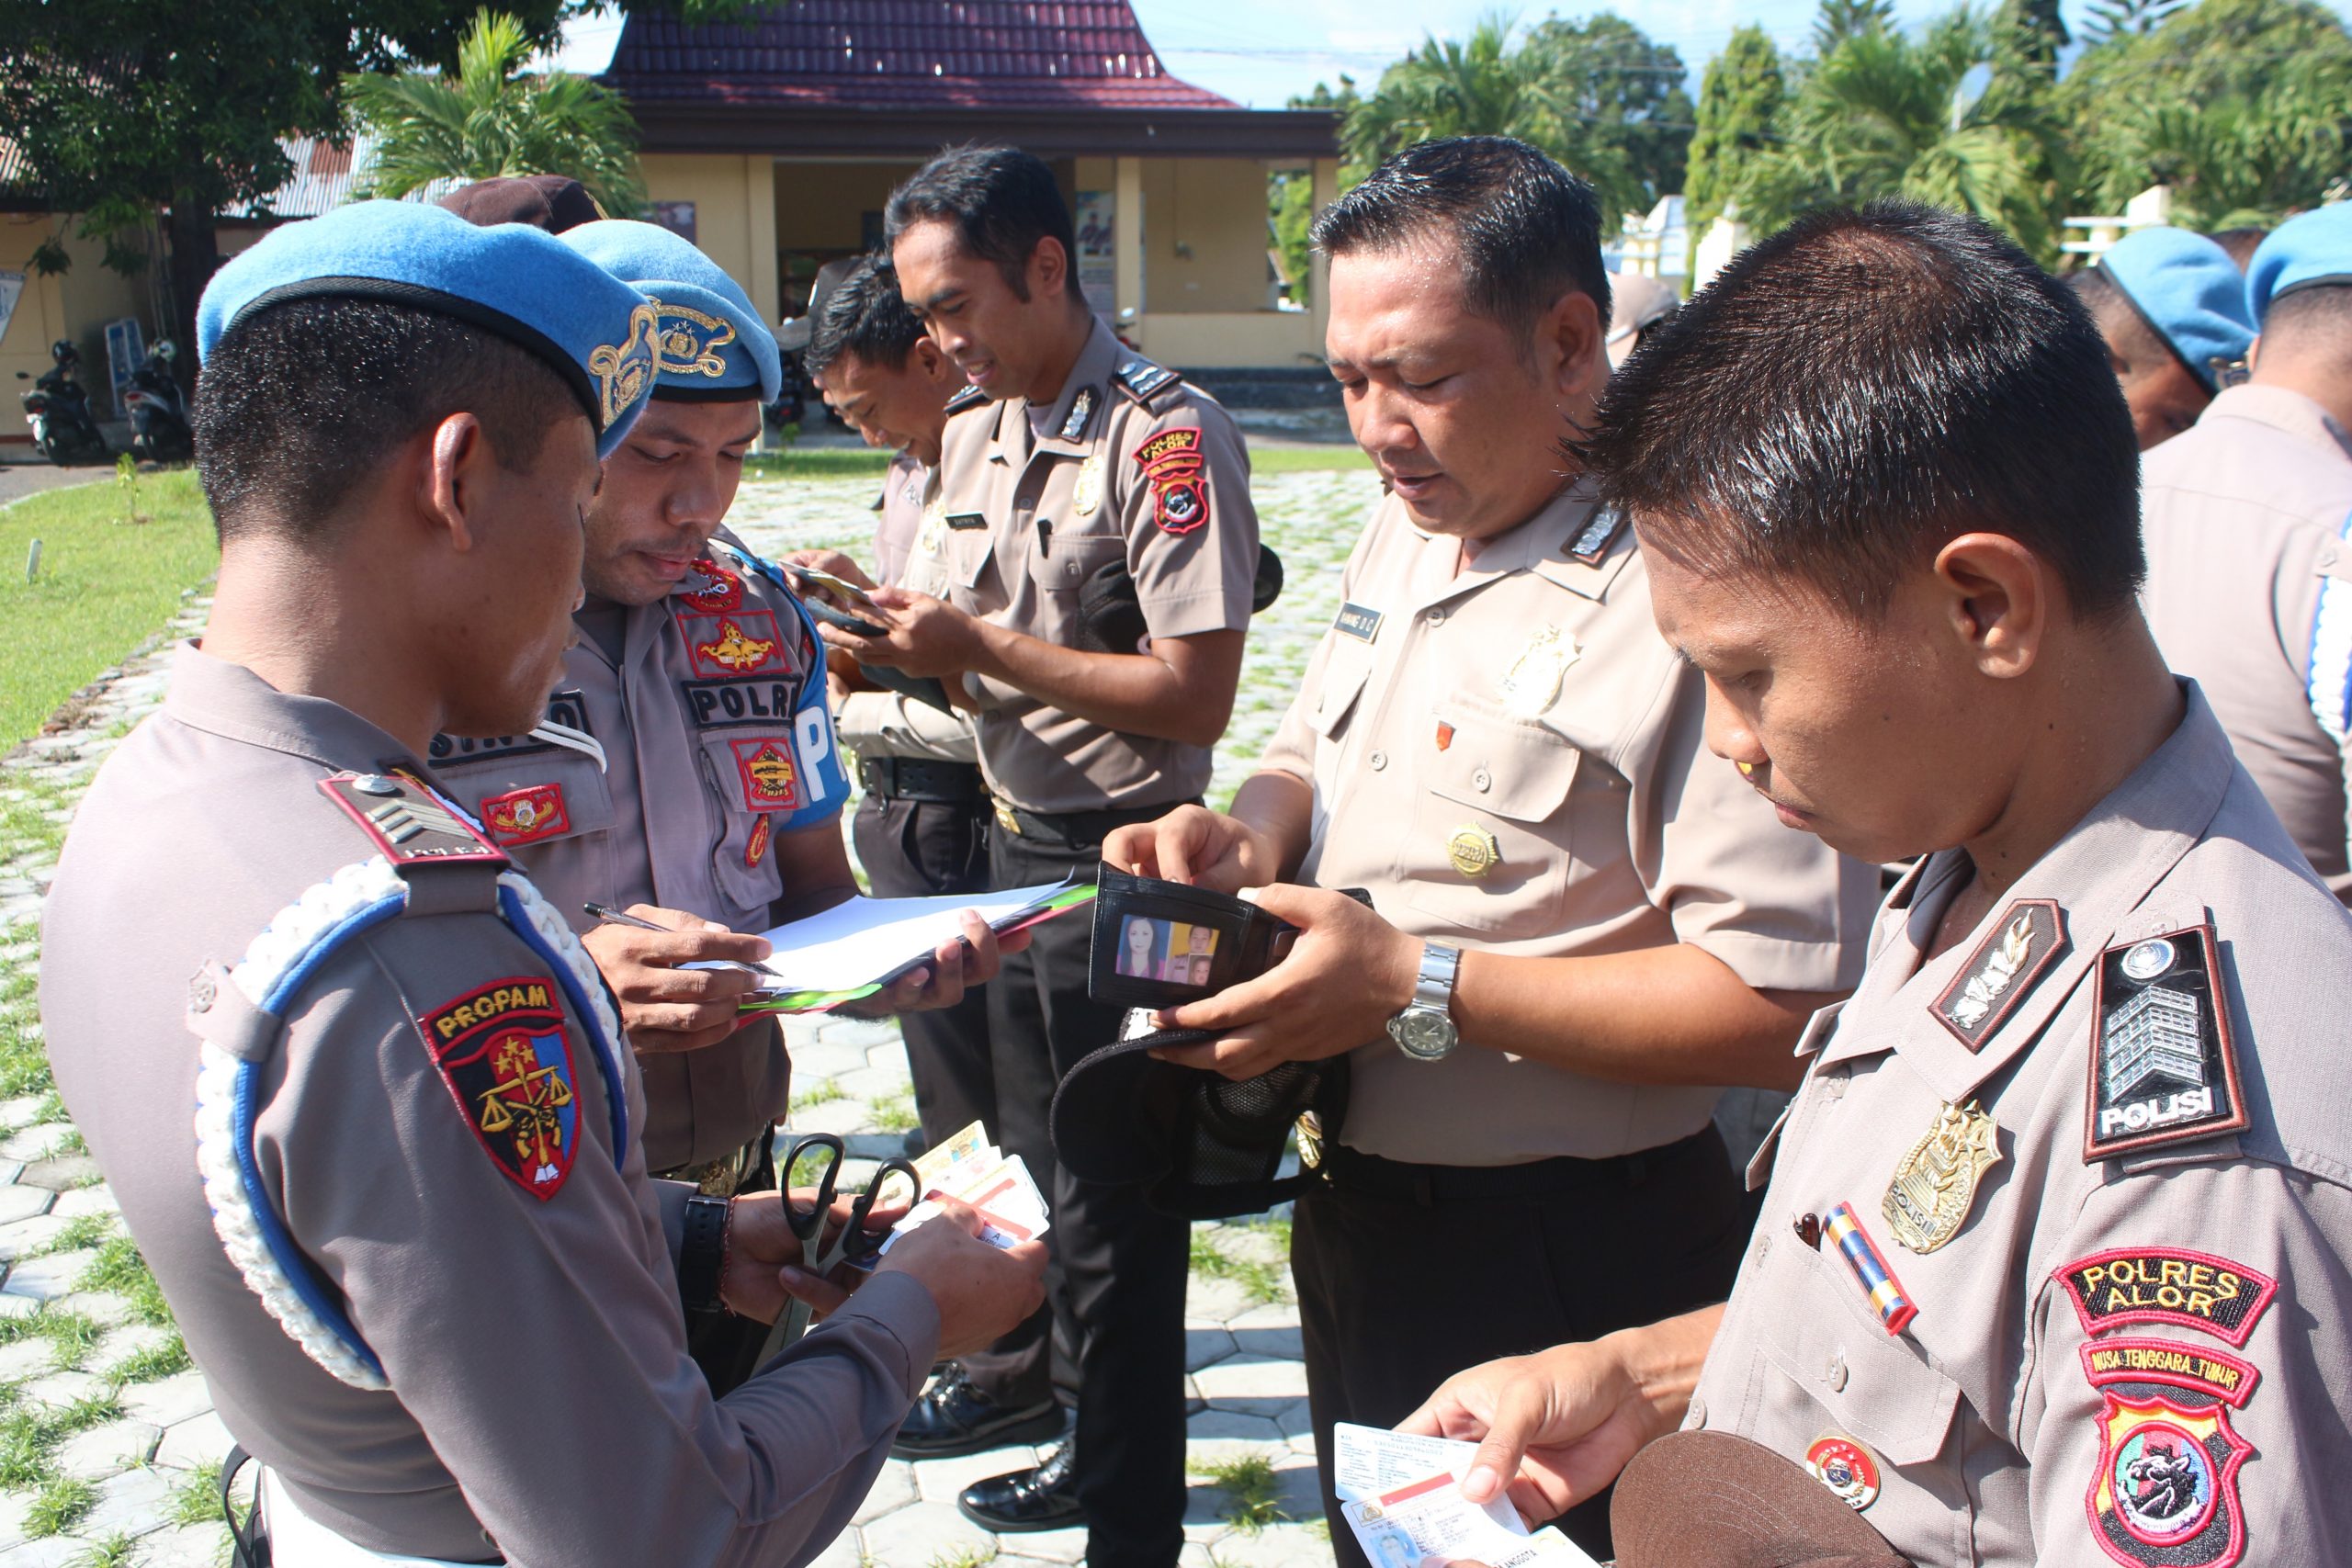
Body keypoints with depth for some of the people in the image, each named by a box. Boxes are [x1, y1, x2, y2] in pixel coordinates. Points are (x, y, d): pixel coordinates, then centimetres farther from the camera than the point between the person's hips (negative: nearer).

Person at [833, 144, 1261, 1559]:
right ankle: (1092, 1446, 42)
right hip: (1016, 846, 9)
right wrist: (901, 653, -5)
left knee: (1116, 1217, 3)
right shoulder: (977, 430, 8)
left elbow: (1192, 697, -23)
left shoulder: (1168, 434, -17)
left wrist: (977, 645, -20)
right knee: (1043, 1171, 21)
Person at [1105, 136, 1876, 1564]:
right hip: (1354, 1218, 8)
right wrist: (1243, 840, -5)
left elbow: (1788, 1007, -29)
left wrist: (1419, 989, -28)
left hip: (1562, 1268, -8)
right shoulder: (1411, 528, 4)